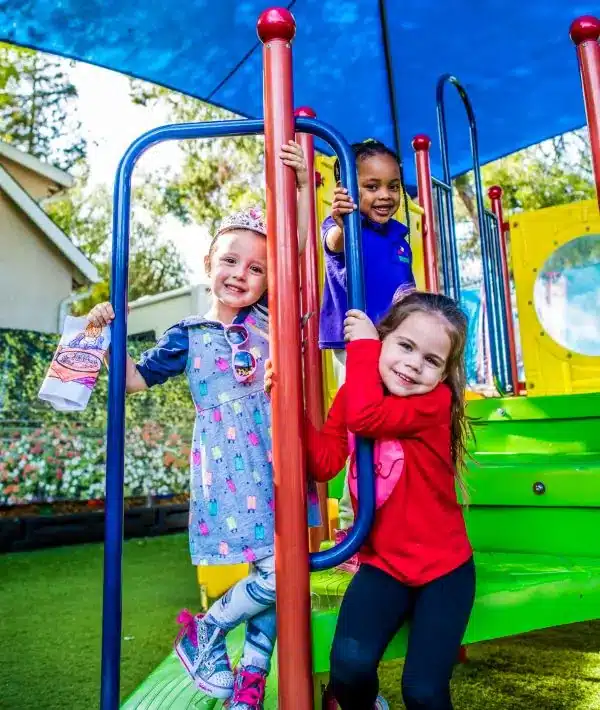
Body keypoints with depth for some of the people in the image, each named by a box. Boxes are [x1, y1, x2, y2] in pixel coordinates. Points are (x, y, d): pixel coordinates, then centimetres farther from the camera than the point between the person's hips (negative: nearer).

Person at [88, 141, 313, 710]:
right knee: (275, 573, -9)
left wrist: (302, 187, -2)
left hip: (277, 466, 3)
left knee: (277, 574, 5)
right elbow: (135, 378, 12)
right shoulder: (189, 336, 5)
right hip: (226, 468, -3)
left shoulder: (269, 320, 8)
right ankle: (203, 636, 18)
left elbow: (301, 256, 5)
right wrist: (108, 336, -1)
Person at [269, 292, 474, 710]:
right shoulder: (353, 395, 0)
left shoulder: (436, 400, -17)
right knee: (350, 664, -18)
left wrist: (361, 343, -22)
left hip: (444, 568, -3)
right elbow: (325, 463, -7)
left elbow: (366, 417, -33)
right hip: (382, 565, 3)